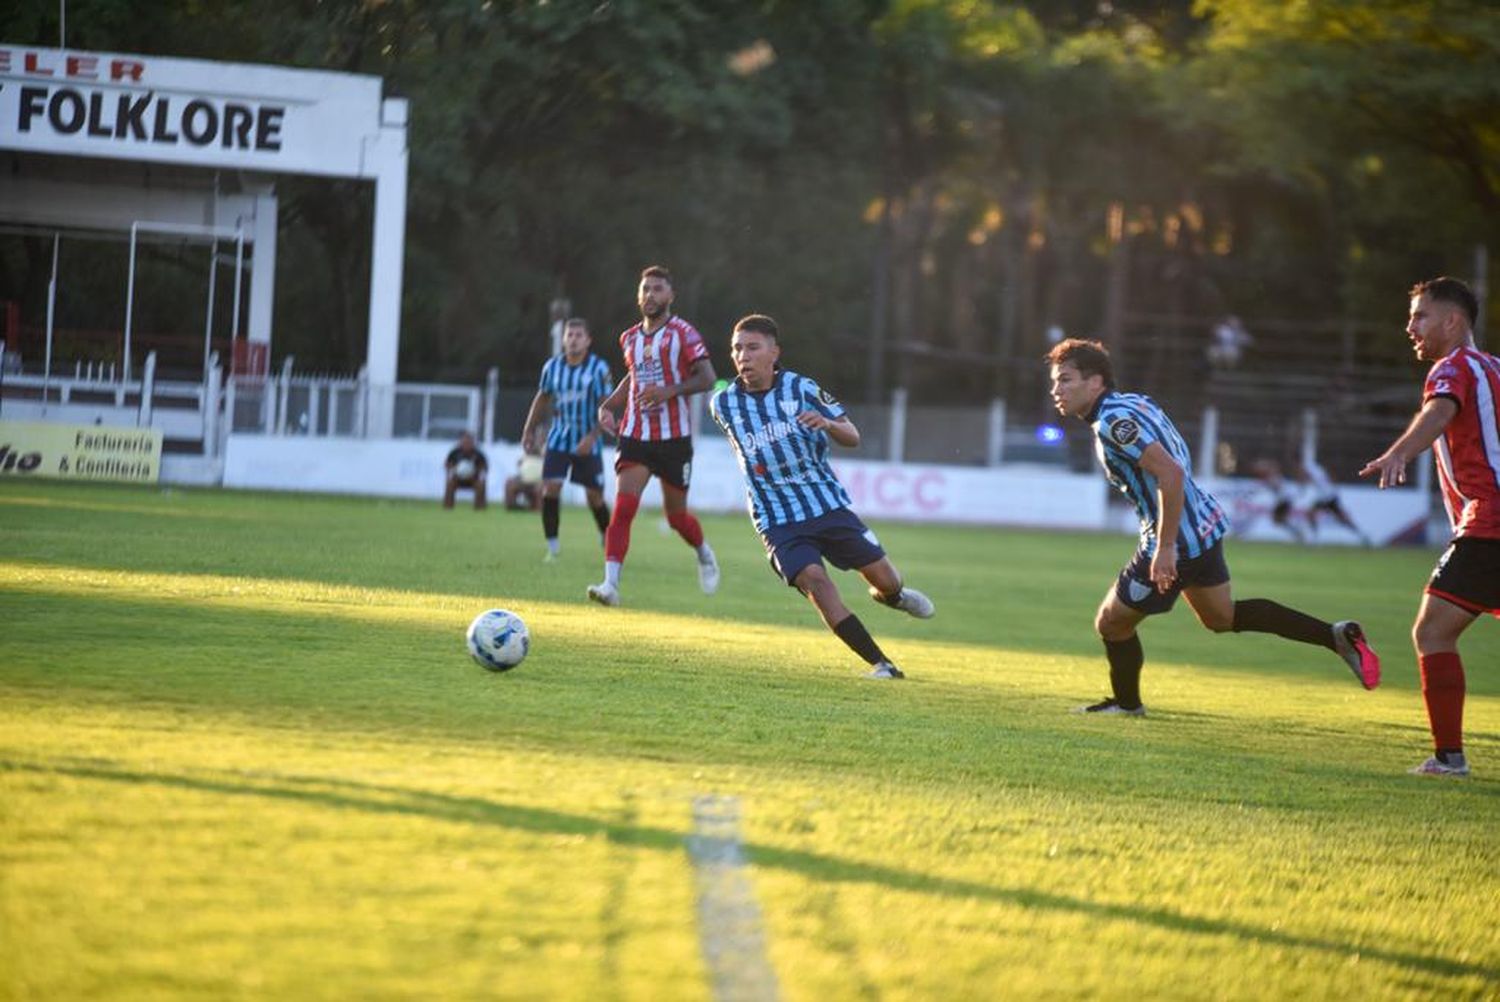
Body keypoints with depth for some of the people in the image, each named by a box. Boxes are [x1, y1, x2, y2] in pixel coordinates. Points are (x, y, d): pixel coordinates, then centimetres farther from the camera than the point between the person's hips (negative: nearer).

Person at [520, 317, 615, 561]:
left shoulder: (599, 368, -9)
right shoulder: (552, 367, 2)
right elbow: (542, 398, 17)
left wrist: (592, 437, -21)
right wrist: (529, 431, 16)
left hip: (587, 443, -2)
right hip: (559, 439, 2)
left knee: (595, 497, 2)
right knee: (550, 488, -14)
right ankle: (552, 547, -6)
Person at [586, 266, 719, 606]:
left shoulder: (682, 333, -6)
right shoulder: (629, 339, 12)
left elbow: (706, 377, -11)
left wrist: (670, 390, -25)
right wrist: (608, 405, 13)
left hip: (674, 437, -3)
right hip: (635, 435, 3)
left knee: (676, 515, 7)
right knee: (623, 507, -16)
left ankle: (704, 554, 40)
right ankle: (611, 584, -22)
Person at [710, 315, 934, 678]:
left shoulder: (801, 388, -6)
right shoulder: (723, 404, -1)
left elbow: (852, 437, -6)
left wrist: (828, 423, -25)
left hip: (829, 505, 1)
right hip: (778, 522, 0)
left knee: (882, 577, 4)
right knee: (814, 580, -24)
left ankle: (890, 595, 46)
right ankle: (880, 663, -16)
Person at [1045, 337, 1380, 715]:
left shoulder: (1113, 422, -22)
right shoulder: (1134, 401, 8)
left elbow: (1170, 474, -32)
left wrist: (1165, 549, -29)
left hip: (1177, 540, -10)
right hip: (1204, 520, 10)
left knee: (1112, 623, 8)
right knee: (1221, 617, 26)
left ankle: (1126, 703, 30)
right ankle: (1337, 636, 22)